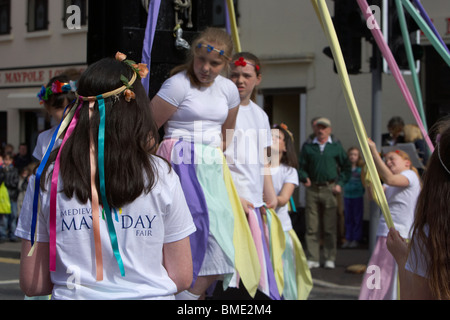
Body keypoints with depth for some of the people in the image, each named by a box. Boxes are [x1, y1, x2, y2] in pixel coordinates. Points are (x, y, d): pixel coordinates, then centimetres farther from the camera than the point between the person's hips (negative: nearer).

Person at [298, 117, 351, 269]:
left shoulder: (336, 147, 8)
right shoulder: (308, 147, 10)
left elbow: (346, 167, 11)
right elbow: (301, 166, 9)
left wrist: (340, 184, -1)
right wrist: (304, 178, -10)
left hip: (329, 189, -1)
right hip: (312, 189, 1)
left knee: (330, 227, 1)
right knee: (311, 227, 0)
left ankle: (330, 259, 8)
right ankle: (312, 259, 5)